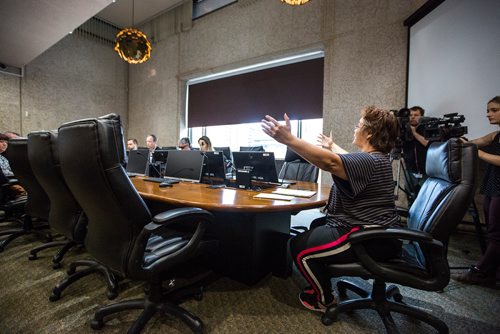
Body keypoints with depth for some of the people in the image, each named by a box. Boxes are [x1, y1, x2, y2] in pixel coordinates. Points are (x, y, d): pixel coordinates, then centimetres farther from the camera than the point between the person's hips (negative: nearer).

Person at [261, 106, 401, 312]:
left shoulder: (371, 162, -23)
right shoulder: (376, 158, 11)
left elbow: (330, 162, -41)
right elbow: (350, 161, 30)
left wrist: (289, 139, -46)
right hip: (376, 231, 11)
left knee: (299, 247, -9)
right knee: (317, 227, 24)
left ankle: (323, 300, 13)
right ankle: (322, 284, 31)